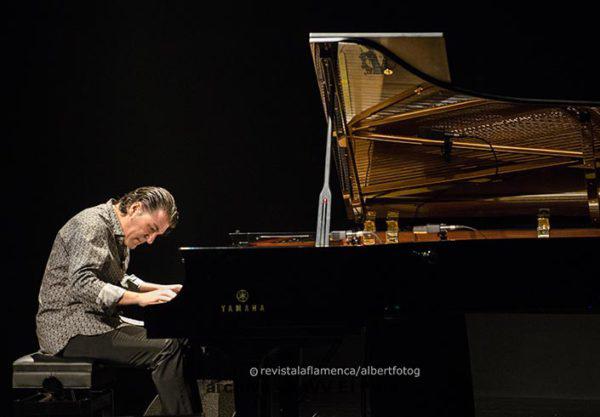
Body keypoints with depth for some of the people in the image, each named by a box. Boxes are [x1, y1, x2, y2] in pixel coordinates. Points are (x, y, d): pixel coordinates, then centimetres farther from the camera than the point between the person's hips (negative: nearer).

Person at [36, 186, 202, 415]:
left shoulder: (118, 234, 16)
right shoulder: (92, 225, -16)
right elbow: (82, 284, -28)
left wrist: (159, 289, 14)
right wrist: (140, 298, -30)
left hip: (101, 320, 10)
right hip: (71, 330, -10)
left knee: (179, 342, 0)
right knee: (166, 350, -23)